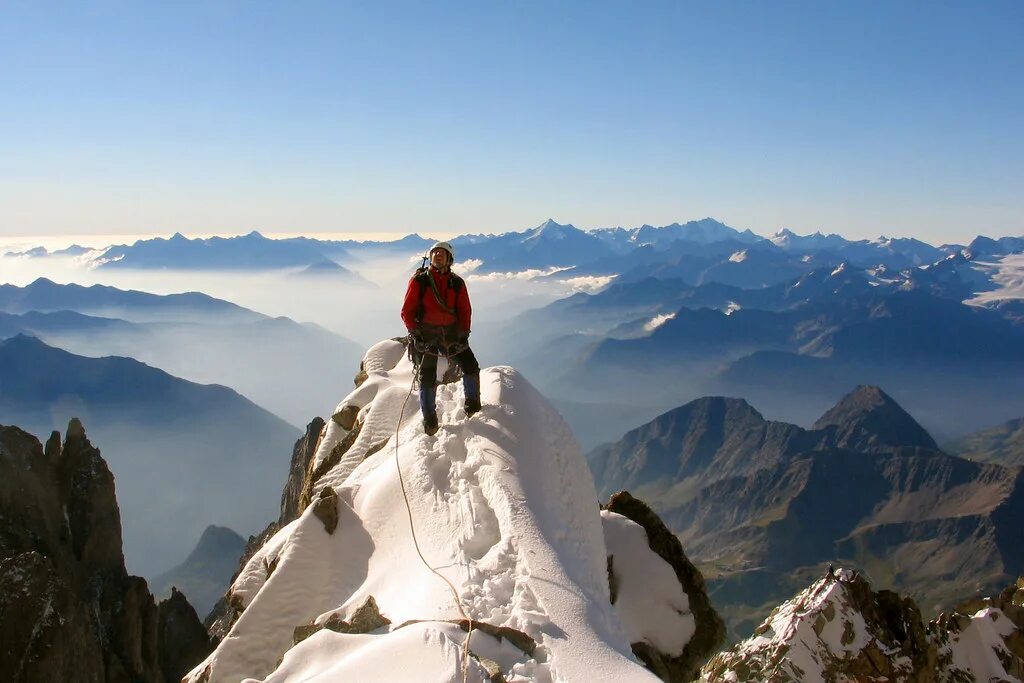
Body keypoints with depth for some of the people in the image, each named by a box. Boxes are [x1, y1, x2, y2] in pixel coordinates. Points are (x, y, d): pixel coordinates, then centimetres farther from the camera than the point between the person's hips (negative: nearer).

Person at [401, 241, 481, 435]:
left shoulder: (457, 283, 4)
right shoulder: (419, 280, -3)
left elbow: (465, 311, 7)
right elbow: (407, 312, -3)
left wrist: (463, 334, -6)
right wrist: (416, 333, -13)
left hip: (452, 333, 2)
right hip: (426, 334, -2)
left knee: (471, 366, -6)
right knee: (428, 378, -4)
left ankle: (473, 405, 19)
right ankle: (430, 419, 12)